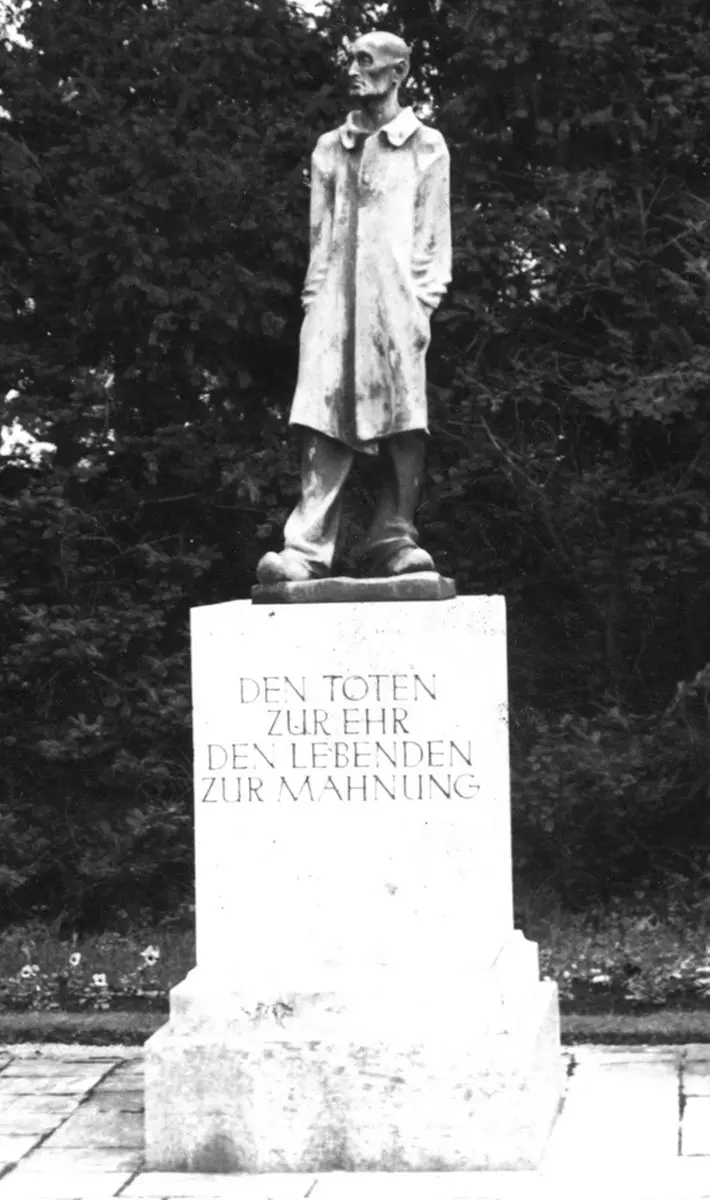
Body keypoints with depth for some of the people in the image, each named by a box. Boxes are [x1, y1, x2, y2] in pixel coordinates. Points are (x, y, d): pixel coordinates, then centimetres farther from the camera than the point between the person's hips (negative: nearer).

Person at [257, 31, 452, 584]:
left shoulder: (426, 147, 12)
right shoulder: (330, 149, 20)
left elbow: (435, 232, 7)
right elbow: (319, 232, 18)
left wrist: (426, 300, -5)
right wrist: (313, 299, 6)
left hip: (396, 298, -2)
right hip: (335, 298, 2)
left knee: (404, 423, -9)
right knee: (325, 421, -10)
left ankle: (394, 539, -5)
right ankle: (306, 548, -17)